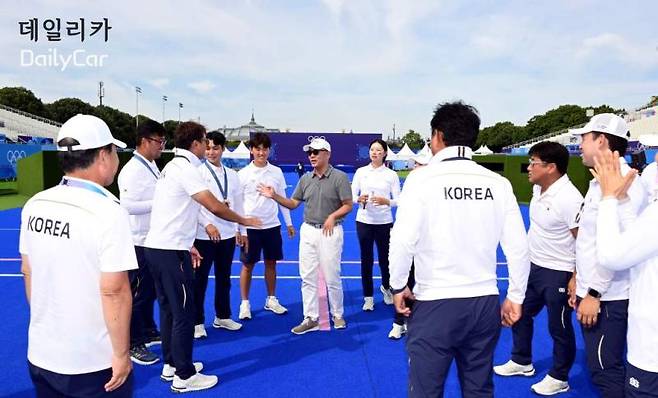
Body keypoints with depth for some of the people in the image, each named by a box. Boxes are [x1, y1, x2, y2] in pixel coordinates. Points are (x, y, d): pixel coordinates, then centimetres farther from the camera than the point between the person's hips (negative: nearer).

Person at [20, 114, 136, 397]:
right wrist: (121, 354, -13)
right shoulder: (109, 212, -21)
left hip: (40, 355, 6)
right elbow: (113, 291, -22)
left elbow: (28, 272, 8)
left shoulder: (34, 206, -1)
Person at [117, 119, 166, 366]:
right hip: (139, 242, -9)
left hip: (153, 240, 9)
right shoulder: (132, 170, -18)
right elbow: (127, 205, -25)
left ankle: (147, 331, 35)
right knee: (137, 292, 2)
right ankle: (133, 344, 14)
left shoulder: (152, 166, 11)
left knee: (150, 290, 19)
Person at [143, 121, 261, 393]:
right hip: (171, 251, -10)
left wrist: (187, 245, 21)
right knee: (183, 313, -1)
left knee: (169, 309, 17)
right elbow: (215, 207, -21)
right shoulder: (185, 168, -14)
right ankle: (184, 377, 8)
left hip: (157, 247, 10)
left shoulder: (172, 166, 16)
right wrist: (244, 221, -6)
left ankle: (171, 365, 28)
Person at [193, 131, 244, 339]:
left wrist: (241, 229, 12)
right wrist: (207, 225, -20)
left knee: (224, 278, 16)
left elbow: (237, 204, 13)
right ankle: (197, 322, 19)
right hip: (203, 234, -5)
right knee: (199, 280, 5)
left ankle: (222, 317, 31)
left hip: (227, 234, 5)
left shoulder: (231, 174, 9)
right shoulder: (198, 172, -5)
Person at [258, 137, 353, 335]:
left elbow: (348, 205, -8)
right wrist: (274, 196, -3)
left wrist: (332, 216, -23)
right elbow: (293, 203, 11)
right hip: (307, 231, 5)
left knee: (332, 277, 4)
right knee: (308, 277, 7)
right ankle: (311, 319, 17)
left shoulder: (339, 177, -7)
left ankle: (338, 315, 25)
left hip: (330, 231, -5)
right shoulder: (305, 179, 9)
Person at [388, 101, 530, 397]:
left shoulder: (423, 178, -10)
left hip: (435, 304, -4)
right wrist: (515, 297, 15)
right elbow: (518, 248, 3)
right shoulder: (498, 183, 1)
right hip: (485, 303, 4)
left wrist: (398, 286, 1)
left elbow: (403, 241, -14)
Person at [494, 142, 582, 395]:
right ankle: (521, 362, 39)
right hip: (534, 266, 9)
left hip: (558, 273, -9)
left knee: (559, 328, 8)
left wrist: (576, 279, -21)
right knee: (519, 314, 19)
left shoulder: (569, 198, -24)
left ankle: (559, 378, 28)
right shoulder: (538, 188, 2)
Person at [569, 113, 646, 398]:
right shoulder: (600, 182, 14)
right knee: (600, 367, 18)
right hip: (591, 293, 10)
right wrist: (581, 286, 19)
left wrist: (594, 293, -20)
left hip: (607, 299, -10)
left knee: (606, 370, -2)